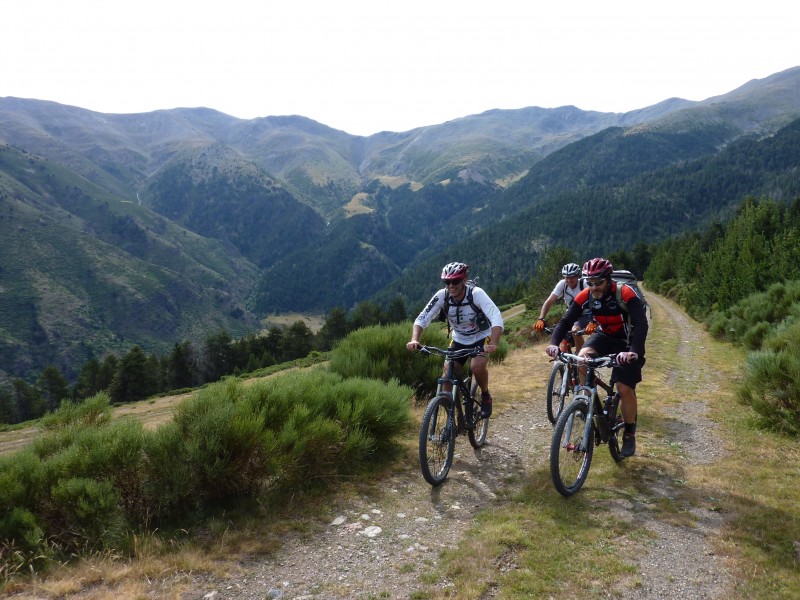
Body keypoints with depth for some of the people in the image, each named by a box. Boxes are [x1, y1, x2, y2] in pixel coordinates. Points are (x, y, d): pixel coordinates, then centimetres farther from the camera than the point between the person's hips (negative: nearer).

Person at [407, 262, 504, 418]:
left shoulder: (476, 293, -28)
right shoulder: (442, 296, -20)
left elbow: (496, 318, -38)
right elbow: (422, 319, -20)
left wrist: (493, 344, -54)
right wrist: (414, 340, -39)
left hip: (481, 338, -3)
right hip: (459, 340, 3)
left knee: (477, 367, -28)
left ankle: (486, 396, 3)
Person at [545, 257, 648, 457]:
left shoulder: (625, 293, -30)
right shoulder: (585, 296, -18)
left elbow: (641, 324, -38)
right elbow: (566, 320, -19)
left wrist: (634, 351, -53)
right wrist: (554, 343, -37)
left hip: (627, 341, -3)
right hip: (604, 336, 4)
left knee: (625, 389, -8)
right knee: (582, 358, -26)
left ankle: (629, 434, 13)